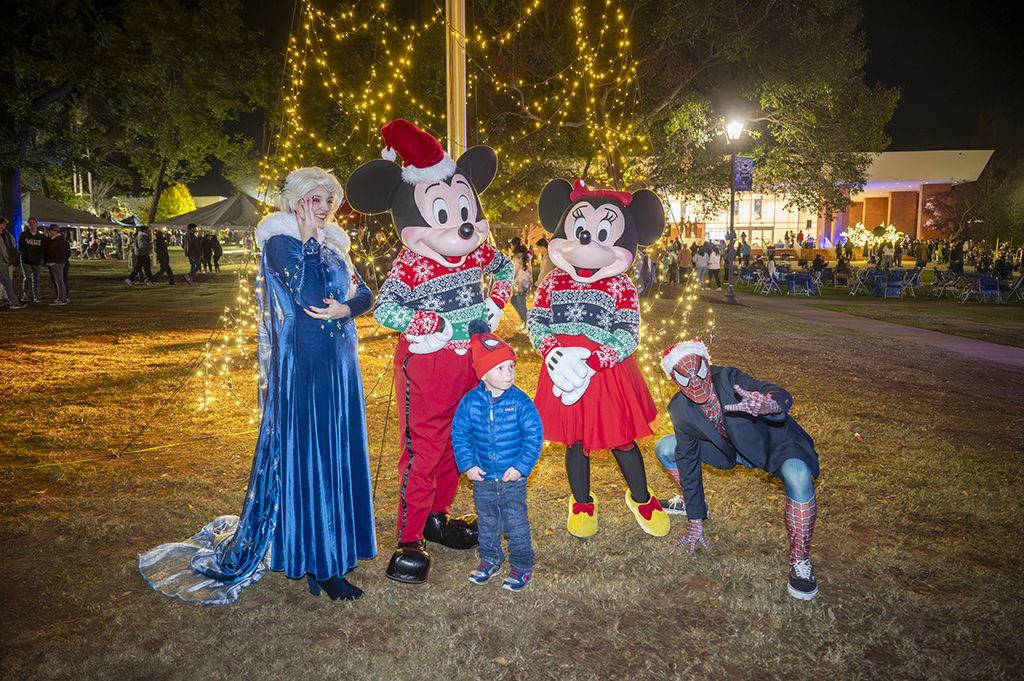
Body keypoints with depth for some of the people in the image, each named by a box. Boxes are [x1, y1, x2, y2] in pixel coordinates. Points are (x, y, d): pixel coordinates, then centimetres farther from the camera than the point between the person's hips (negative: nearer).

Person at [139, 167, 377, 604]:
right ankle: (318, 565, 5)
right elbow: (307, 296, -21)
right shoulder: (280, 242, -6)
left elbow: (364, 294, 9)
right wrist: (309, 237, -15)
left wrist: (345, 309, -12)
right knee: (306, 457, -3)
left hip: (339, 364, 7)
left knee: (337, 453, 12)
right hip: (301, 365, -7)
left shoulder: (333, 246, 15)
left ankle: (334, 545, 27)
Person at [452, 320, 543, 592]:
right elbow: (459, 434, 0)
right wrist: (467, 465, -7)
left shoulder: (520, 401, -14)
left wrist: (522, 466, -13)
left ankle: (522, 566, 25)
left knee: (515, 523, 7)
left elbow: (534, 434, -10)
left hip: (513, 478, -2)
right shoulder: (470, 402, -10)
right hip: (482, 478, 3)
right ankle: (489, 559, 40)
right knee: (486, 521, 19)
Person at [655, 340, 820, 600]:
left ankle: (800, 561, -15)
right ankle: (693, 501, 24)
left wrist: (769, 404, -72)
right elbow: (688, 462, -10)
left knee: (799, 479, -37)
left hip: (776, 443, -4)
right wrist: (695, 521, -6)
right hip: (732, 449, 5)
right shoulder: (679, 410, -18)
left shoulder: (728, 379, -32)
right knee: (664, 449, -2)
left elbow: (782, 397, -45)